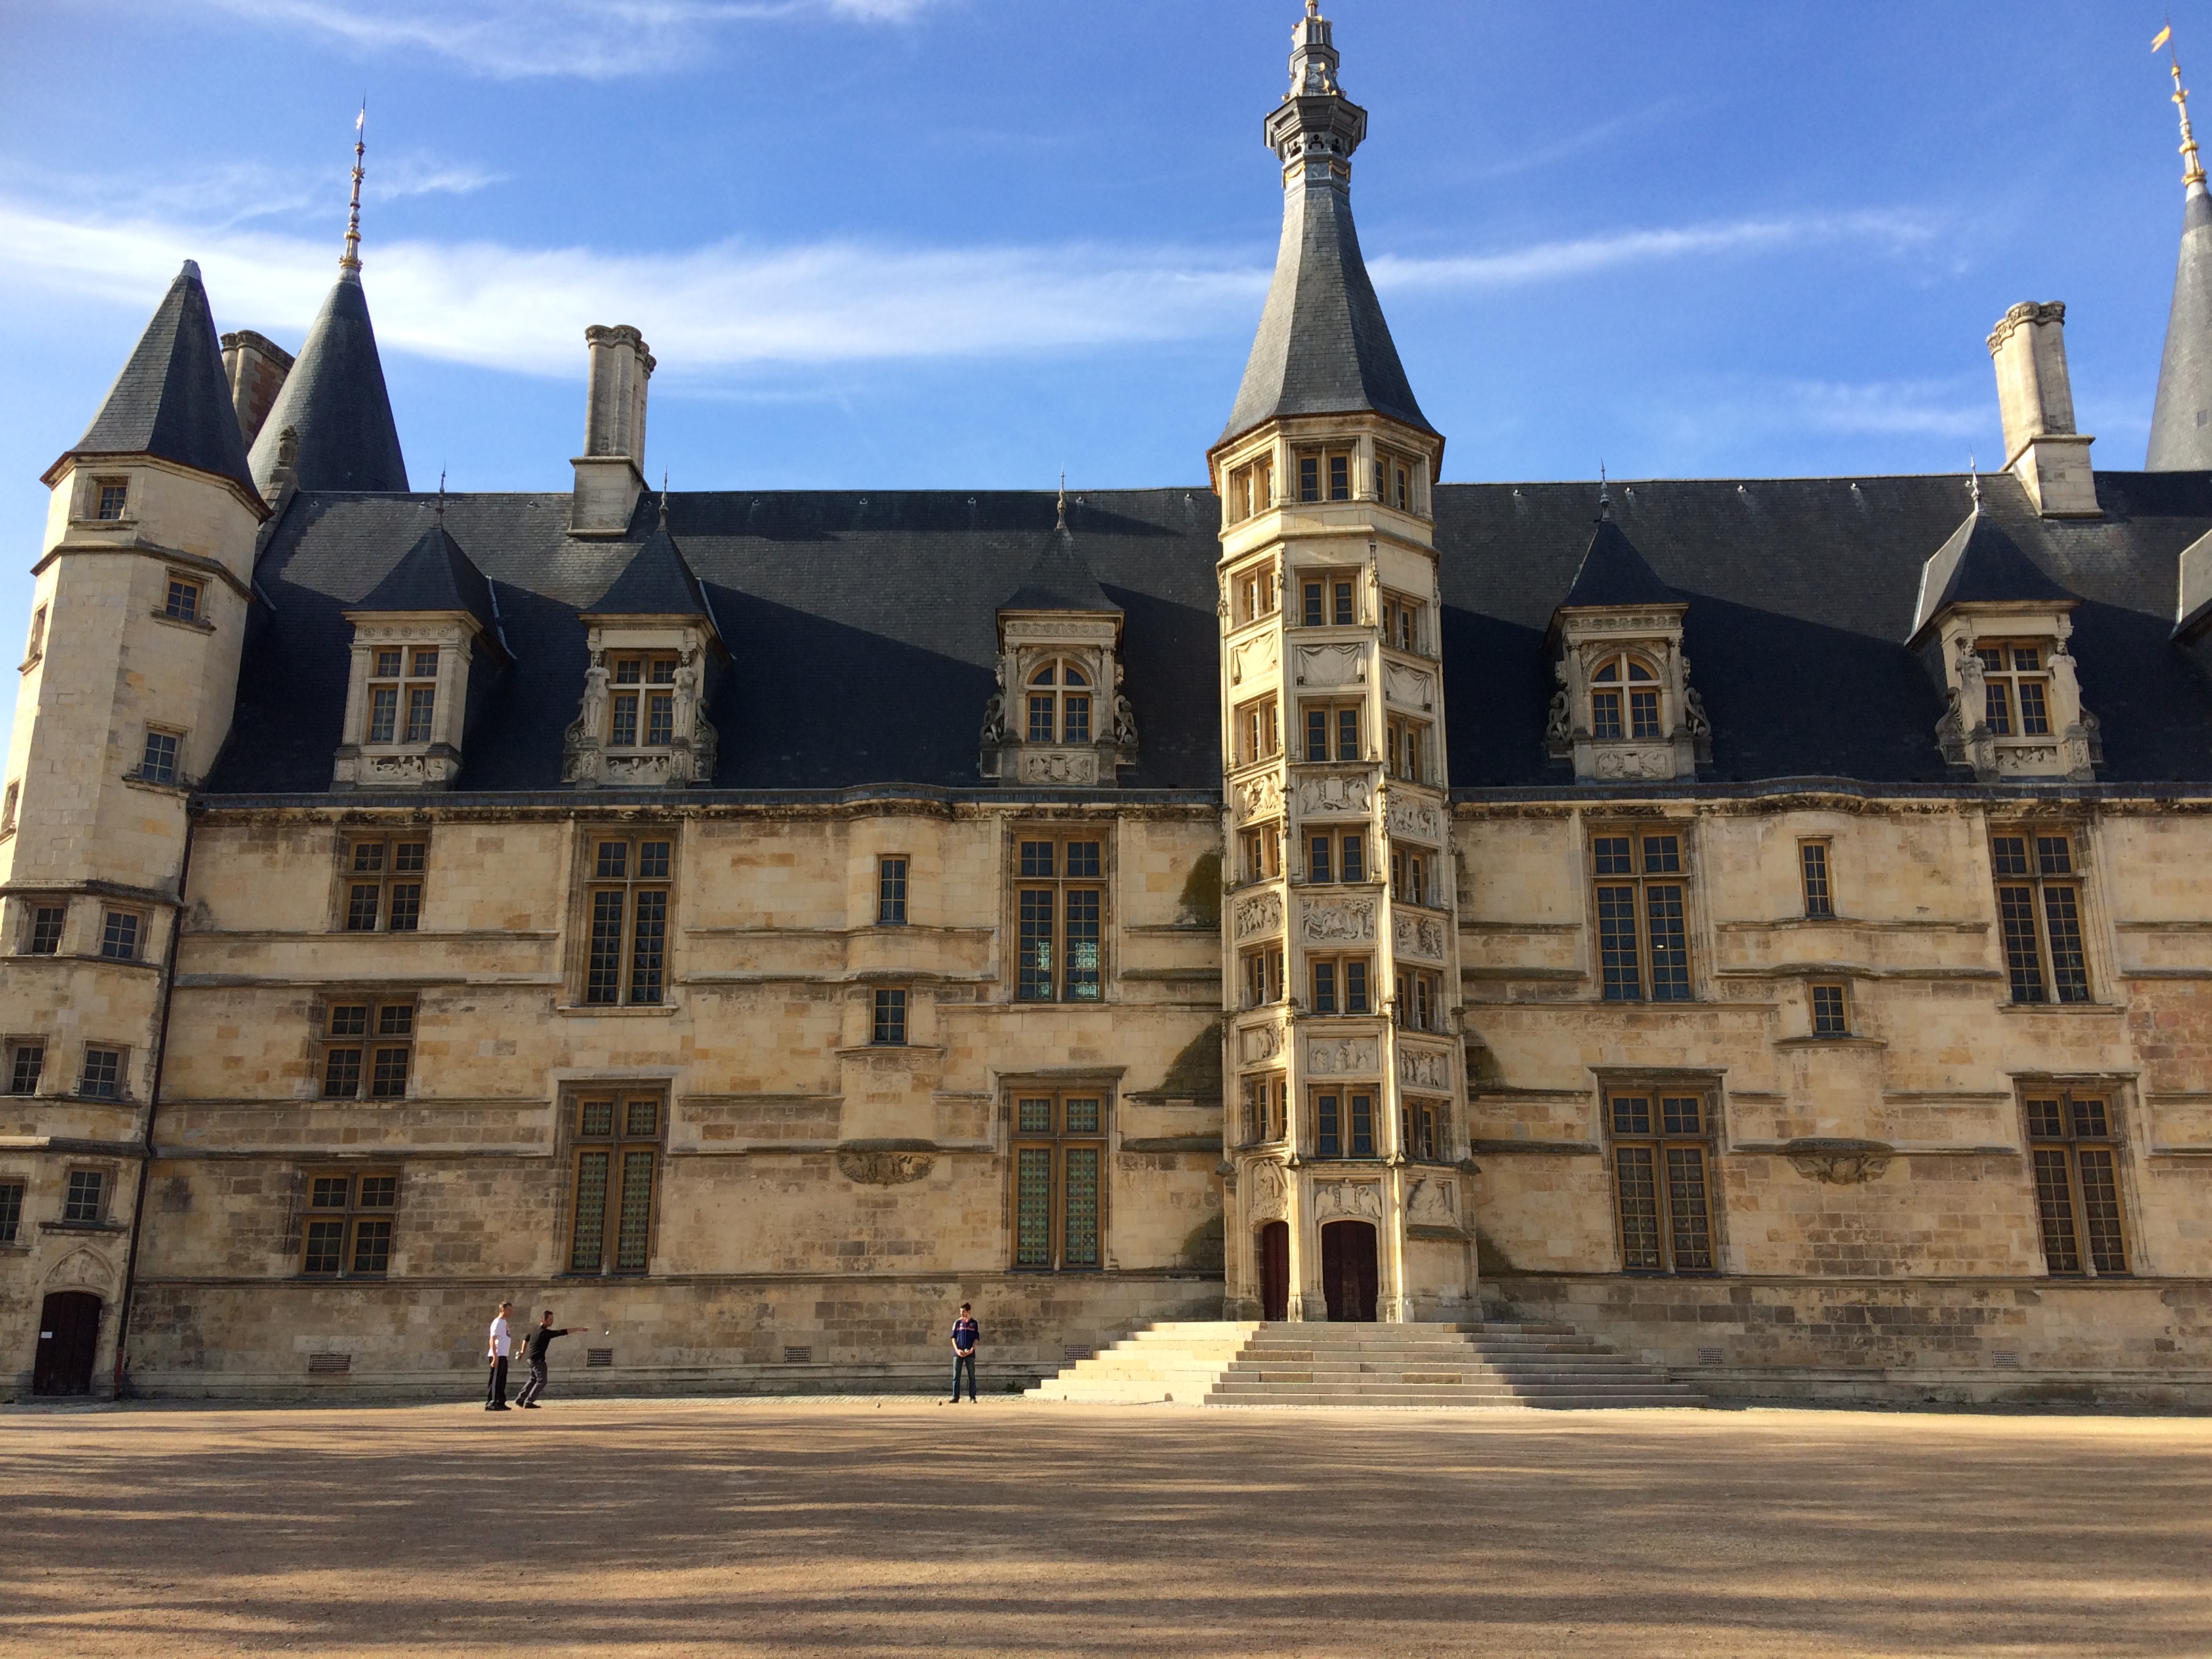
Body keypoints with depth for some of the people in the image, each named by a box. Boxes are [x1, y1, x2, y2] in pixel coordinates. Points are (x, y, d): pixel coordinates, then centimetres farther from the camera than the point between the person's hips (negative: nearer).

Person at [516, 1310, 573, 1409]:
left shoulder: (536, 1329, 8)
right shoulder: (545, 1332, -20)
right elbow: (562, 1332, -25)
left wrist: (523, 1352, 35)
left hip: (531, 1359, 9)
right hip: (538, 1360, -9)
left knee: (534, 1379, 20)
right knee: (541, 1381, -4)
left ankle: (520, 1399, 23)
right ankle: (528, 1402, -5)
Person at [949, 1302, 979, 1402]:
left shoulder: (974, 1323, 5)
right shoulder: (958, 1322, 7)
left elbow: (976, 1339, 4)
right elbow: (953, 1337, 6)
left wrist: (971, 1350, -11)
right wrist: (957, 1350, -8)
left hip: (970, 1353, -1)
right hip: (958, 1353, 1)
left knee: (971, 1376, 1)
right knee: (956, 1376, 0)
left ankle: (972, 1397, 5)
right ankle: (955, 1397, 4)